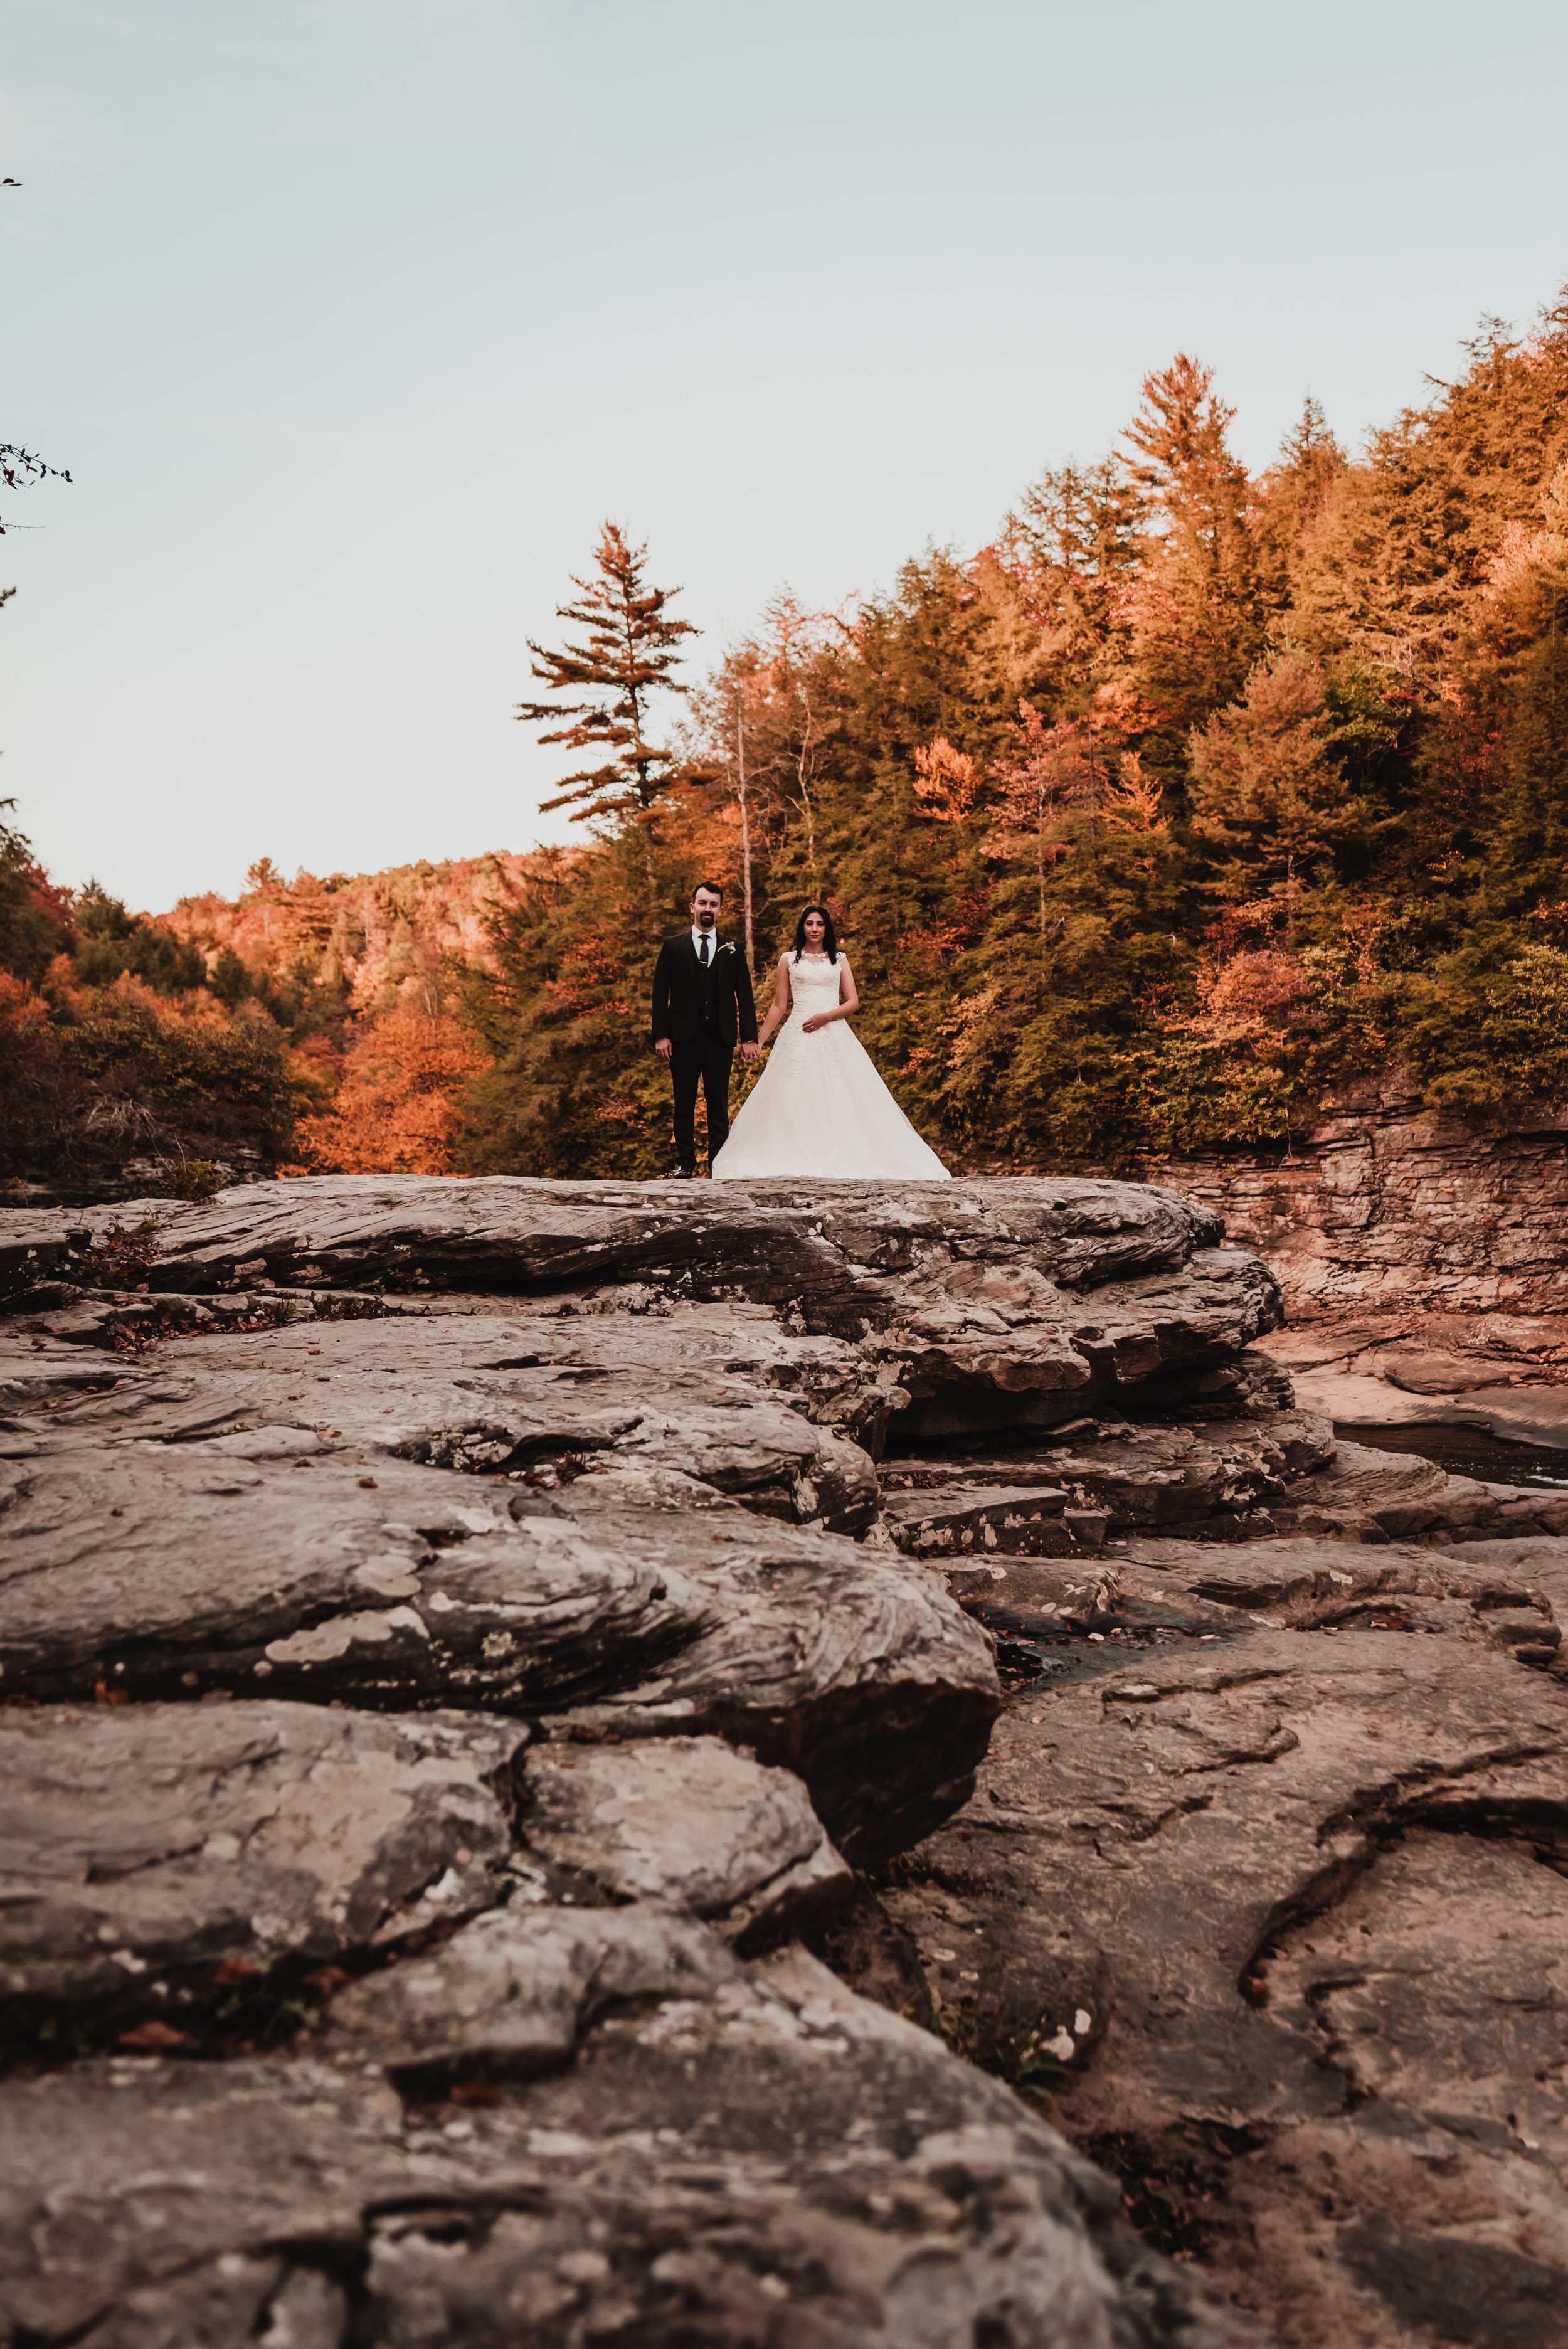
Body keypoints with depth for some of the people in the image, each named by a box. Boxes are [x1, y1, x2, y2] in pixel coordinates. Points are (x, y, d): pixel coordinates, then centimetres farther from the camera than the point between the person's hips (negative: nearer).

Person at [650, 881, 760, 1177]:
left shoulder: (733, 950, 9)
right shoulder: (673, 947, 6)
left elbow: (745, 997, 8)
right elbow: (660, 994, 3)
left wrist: (749, 1038, 0)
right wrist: (661, 1036, -5)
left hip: (720, 1038, 1)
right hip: (684, 1038, -1)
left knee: (719, 1104, 4)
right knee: (684, 1103, 4)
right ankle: (685, 1162, 10)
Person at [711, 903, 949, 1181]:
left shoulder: (840, 960, 12)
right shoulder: (788, 960, 11)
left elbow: (853, 1002, 5)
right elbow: (779, 1006, 11)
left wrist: (825, 1017, -12)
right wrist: (758, 1041, 5)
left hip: (834, 1035, 0)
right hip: (798, 1036, 0)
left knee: (840, 1099, -7)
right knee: (794, 1100, -6)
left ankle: (843, 1160, -4)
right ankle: (796, 1163, -3)